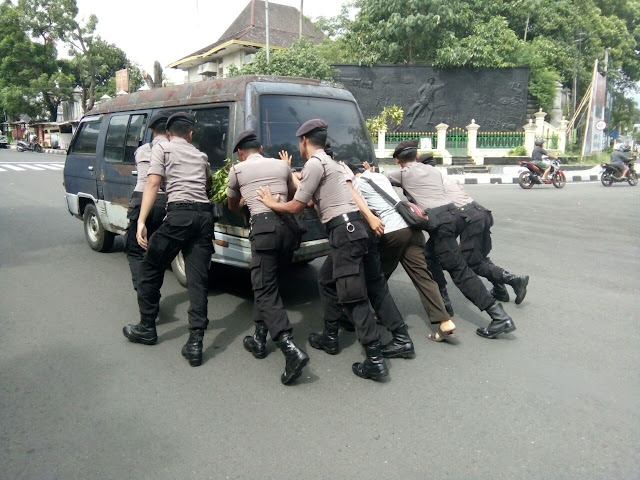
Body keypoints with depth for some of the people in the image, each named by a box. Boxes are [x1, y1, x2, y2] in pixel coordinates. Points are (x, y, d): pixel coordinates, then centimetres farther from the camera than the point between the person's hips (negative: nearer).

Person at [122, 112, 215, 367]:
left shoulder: (162, 149, 10)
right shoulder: (201, 156, 24)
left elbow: (153, 184, -3)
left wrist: (141, 221, -9)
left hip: (179, 214, -4)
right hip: (205, 215, 5)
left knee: (150, 270, 14)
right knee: (198, 280, 3)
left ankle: (146, 329, 25)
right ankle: (195, 343, -2)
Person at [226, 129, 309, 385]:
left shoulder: (238, 169, 12)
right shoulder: (282, 165, 20)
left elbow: (232, 205, 28)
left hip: (264, 227, -5)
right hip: (288, 225, 5)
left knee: (265, 290, -5)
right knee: (265, 283, 20)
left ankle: (291, 350, -20)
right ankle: (259, 338, 22)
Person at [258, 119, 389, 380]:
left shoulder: (314, 163, -7)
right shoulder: (326, 161, 24)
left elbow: (297, 206, -4)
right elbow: (311, 200, 31)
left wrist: (271, 204, 14)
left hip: (345, 230, -10)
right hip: (348, 228, 10)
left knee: (352, 295, -11)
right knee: (326, 280, 22)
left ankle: (375, 360, -10)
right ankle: (330, 338, 31)